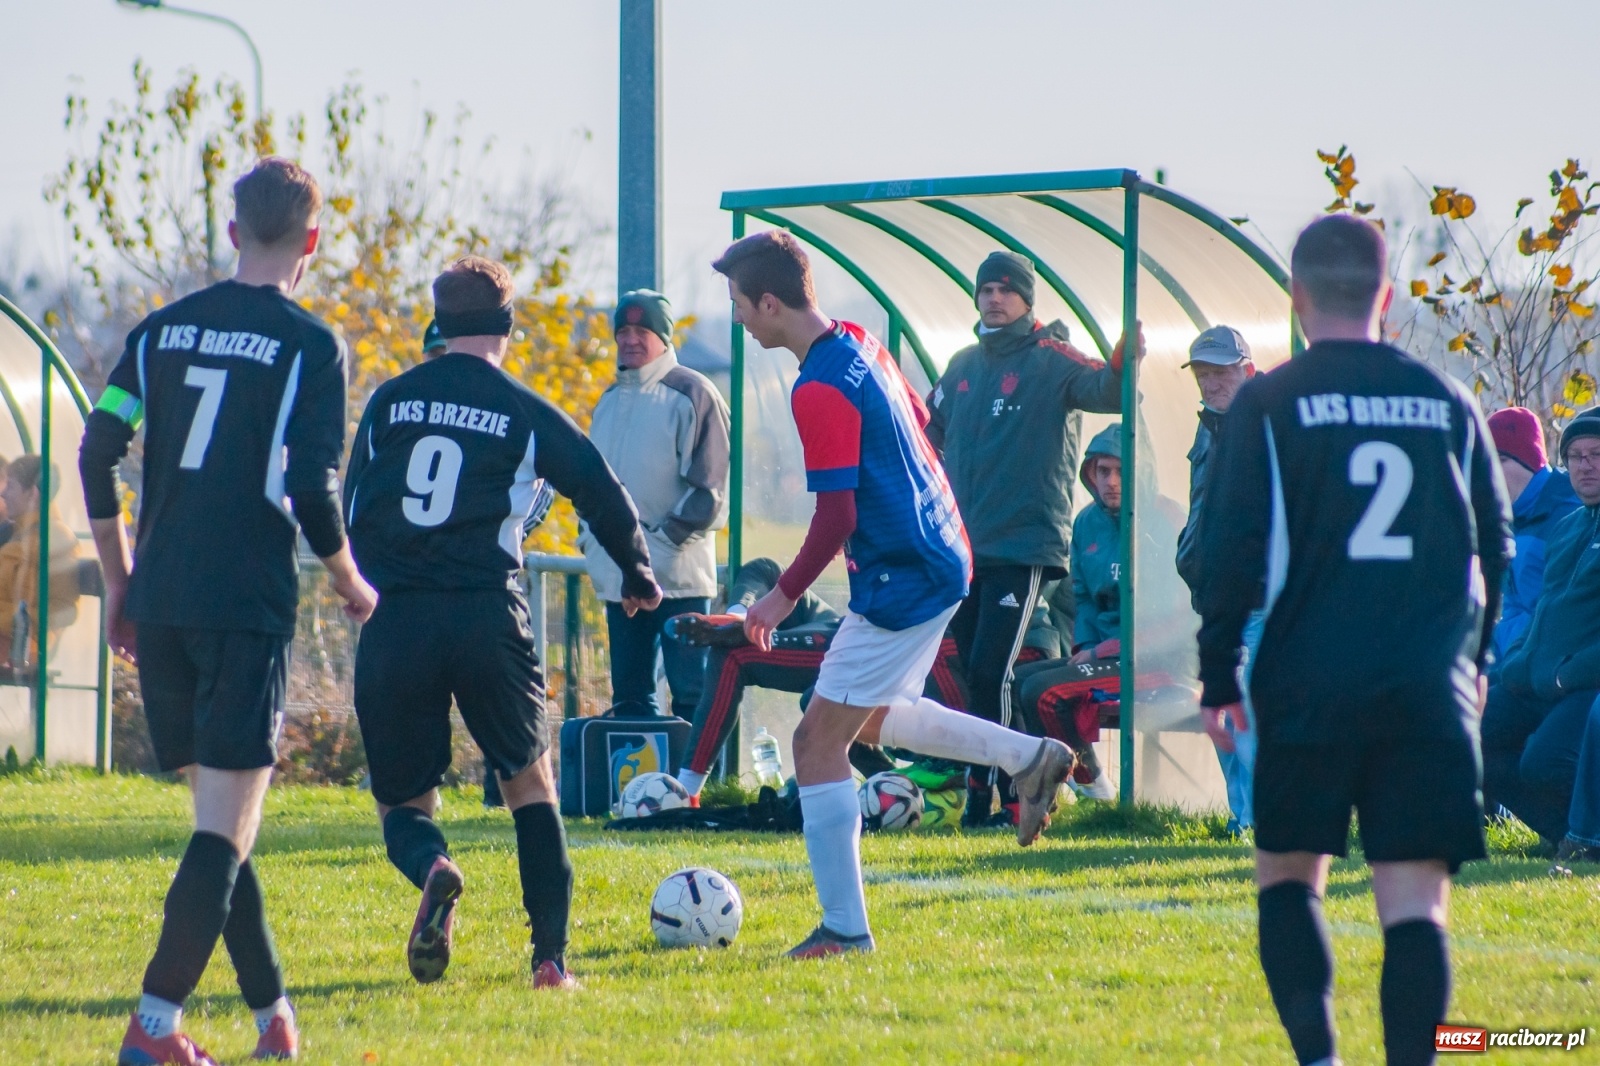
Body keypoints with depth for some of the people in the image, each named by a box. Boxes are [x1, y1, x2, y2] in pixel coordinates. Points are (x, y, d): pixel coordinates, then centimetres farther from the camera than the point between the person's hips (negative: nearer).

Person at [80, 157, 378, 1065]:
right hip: (249, 607, -5)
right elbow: (314, 489, -11)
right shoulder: (311, 345, -4)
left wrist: (121, 582, 15)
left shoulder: (165, 329, 10)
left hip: (160, 605, 5)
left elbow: (97, 454, 5)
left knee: (221, 815, 16)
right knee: (226, 828, -5)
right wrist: (351, 583, 7)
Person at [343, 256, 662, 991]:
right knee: (530, 781, 16)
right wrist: (638, 576, 22)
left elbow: (351, 512, 15)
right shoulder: (528, 415, 3)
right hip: (486, 616, -1)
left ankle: (432, 870, -25)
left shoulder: (389, 402, 10)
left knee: (404, 803, 11)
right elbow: (603, 497, 5)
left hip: (394, 623, 1)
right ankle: (551, 956, 6)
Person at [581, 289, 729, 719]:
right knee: (629, 691, 10)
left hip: (677, 575, -8)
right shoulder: (611, 401, 17)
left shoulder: (691, 394, -6)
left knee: (690, 691, -7)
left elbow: (708, 487, -10)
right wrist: (590, 535, 12)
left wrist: (669, 538, -15)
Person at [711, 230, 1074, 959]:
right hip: (941, 557, 10)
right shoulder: (860, 345, 7)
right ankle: (1031, 758, 23)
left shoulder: (820, 392, -22)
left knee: (819, 742, -5)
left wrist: (785, 596, -12)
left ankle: (844, 928, -3)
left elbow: (837, 519, -23)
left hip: (899, 582, -10)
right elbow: (917, 422, 21)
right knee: (872, 719, 26)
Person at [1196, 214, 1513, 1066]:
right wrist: (1470, 658, 29)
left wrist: (1219, 674, 4)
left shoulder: (1267, 404, -1)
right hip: (1432, 691, 2)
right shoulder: (1447, 402, 9)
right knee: (1414, 904, -1)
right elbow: (1495, 545, 16)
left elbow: (1231, 549, -5)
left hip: (1311, 683, -2)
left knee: (1288, 875, 13)